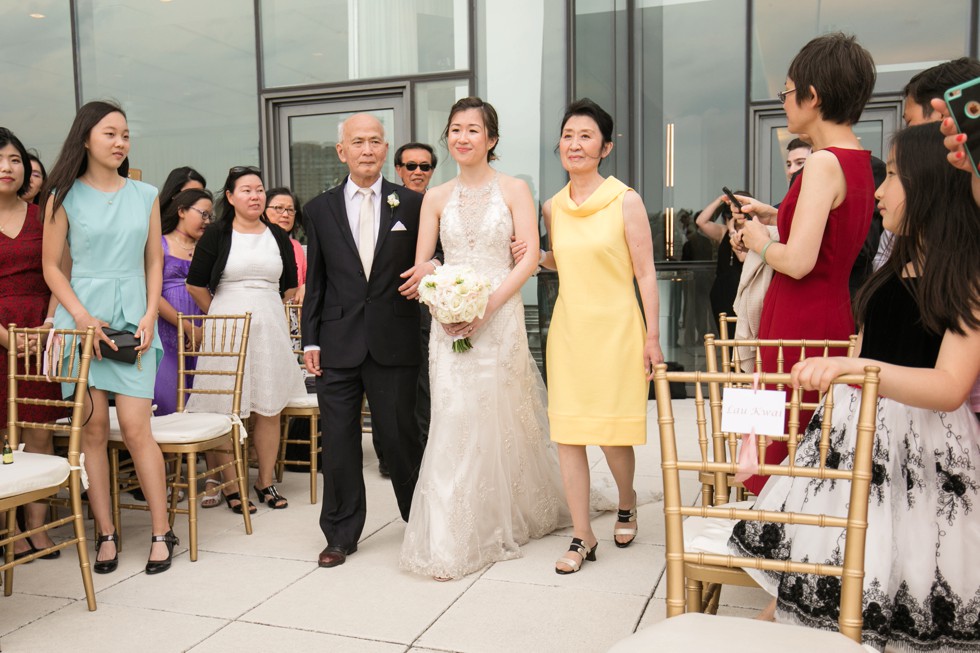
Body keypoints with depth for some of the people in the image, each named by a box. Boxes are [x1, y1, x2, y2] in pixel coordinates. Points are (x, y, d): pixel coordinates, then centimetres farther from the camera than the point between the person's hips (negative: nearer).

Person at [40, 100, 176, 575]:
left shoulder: (146, 196, 10)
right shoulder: (64, 197, 4)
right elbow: (51, 268, 3)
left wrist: (149, 317, -2)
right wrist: (84, 318, -10)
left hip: (132, 318, 1)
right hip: (81, 315, 0)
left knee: (135, 428, -6)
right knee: (92, 426, 0)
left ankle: (162, 532, 3)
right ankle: (105, 534, 10)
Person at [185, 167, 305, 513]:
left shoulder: (278, 235, 10)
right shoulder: (216, 234, 0)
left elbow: (290, 286, 18)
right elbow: (196, 284, 1)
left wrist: (266, 312, 15)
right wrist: (221, 316, 6)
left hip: (271, 327, 3)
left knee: (269, 407, 6)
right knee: (230, 410, -2)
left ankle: (266, 482, 18)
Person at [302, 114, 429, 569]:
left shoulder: (411, 204, 4)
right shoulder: (319, 210, 8)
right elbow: (314, 281, 9)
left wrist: (433, 268, -14)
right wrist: (310, 340, 4)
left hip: (394, 343, -1)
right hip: (337, 346, 1)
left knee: (399, 436, 8)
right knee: (338, 442, 6)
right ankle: (341, 535, 22)